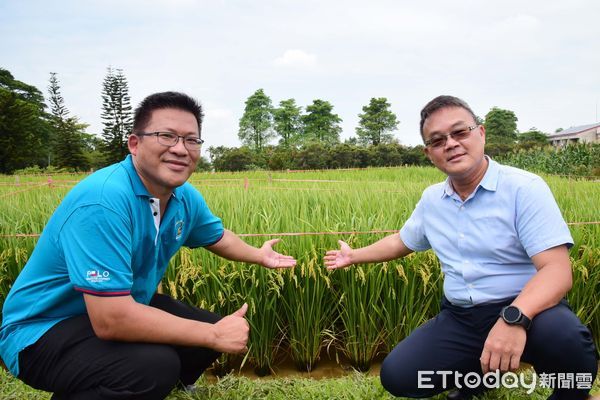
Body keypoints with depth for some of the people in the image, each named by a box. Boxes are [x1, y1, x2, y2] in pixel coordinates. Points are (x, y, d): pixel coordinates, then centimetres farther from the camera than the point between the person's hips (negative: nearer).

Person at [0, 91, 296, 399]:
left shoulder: (186, 198, -5)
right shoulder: (103, 199, -32)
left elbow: (216, 235, 19)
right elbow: (111, 320, -36)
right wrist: (214, 335, -28)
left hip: (121, 305, 9)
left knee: (211, 330, 9)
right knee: (155, 366, -32)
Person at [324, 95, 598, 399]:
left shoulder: (525, 188, -12)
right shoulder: (431, 199, 7)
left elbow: (557, 270, -21)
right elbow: (402, 241, 24)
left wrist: (514, 318, -38)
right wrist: (353, 256, 31)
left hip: (525, 311, -5)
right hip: (461, 318, 5)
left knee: (565, 338, -38)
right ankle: (482, 370, 16)